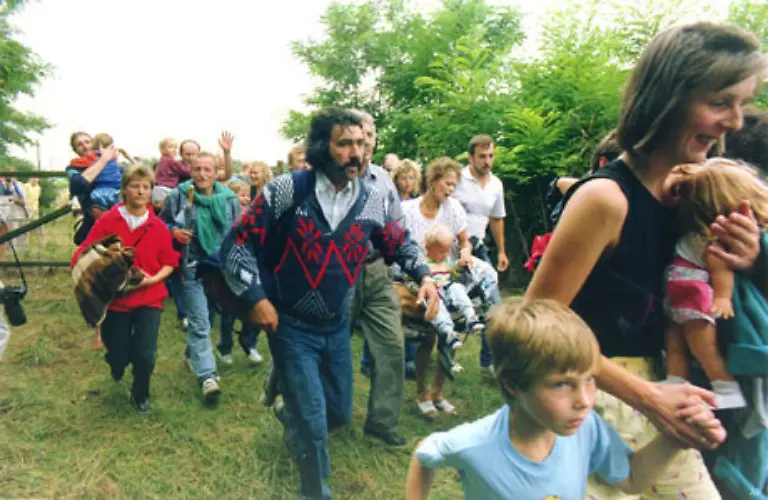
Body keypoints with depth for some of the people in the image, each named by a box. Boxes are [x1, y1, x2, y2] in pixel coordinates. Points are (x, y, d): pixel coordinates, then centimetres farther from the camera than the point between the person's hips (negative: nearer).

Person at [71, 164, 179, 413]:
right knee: (118, 357, 6)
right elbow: (83, 257, -6)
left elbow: (169, 263, 4)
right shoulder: (107, 221, -7)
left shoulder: (159, 226, -3)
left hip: (149, 299, 1)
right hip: (114, 298, 0)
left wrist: (154, 278, -14)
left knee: (145, 356, -8)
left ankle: (140, 395, 24)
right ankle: (118, 360, 46)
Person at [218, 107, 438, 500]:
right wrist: (255, 298, -16)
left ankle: (291, 415, 53)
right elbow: (237, 244, -12)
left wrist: (424, 275, -3)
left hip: (337, 327, 5)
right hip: (291, 326, -5)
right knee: (313, 422, -1)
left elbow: (400, 243, 13)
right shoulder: (286, 191, -16)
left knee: (339, 412, 18)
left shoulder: (372, 201, -4)